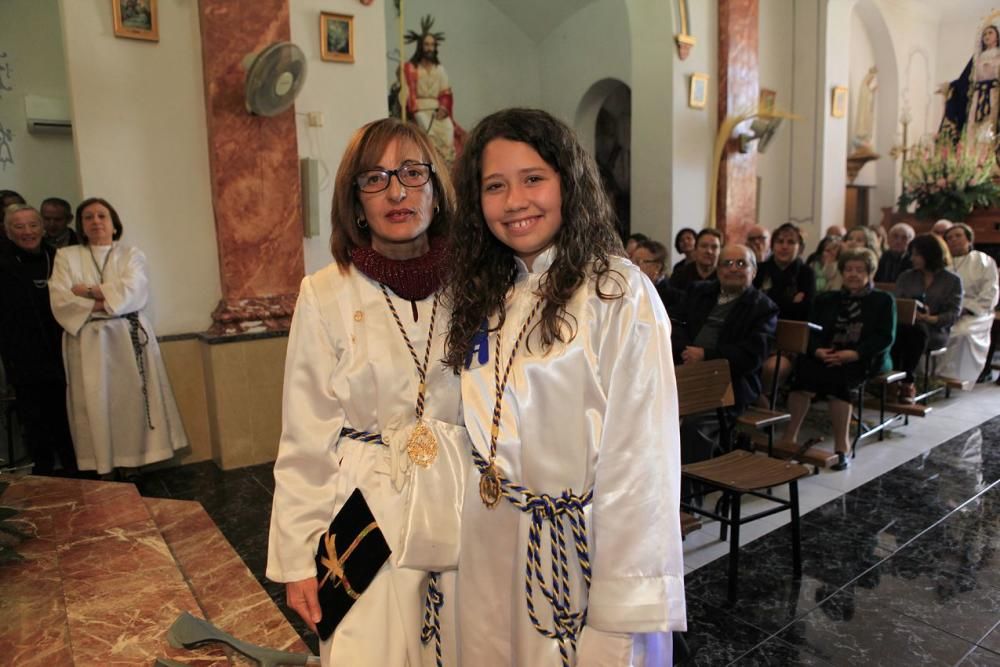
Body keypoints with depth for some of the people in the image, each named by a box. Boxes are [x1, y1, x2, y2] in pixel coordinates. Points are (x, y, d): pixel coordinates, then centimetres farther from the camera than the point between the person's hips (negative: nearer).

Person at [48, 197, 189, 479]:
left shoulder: (132, 255, 8)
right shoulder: (66, 256, 9)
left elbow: (132, 292, -9)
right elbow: (60, 301, -4)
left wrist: (89, 291, -9)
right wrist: (105, 302, -12)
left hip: (129, 338, 0)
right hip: (87, 342, 0)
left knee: (131, 400, 0)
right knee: (95, 403, -1)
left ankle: (130, 462, 9)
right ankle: (103, 468, 6)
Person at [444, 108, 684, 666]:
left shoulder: (618, 294, -17)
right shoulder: (491, 296, 3)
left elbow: (640, 458, -19)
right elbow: (486, 436, 7)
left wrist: (624, 606, -19)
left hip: (580, 553, -5)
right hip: (493, 552, 6)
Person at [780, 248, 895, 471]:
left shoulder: (883, 300, 13)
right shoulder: (826, 299, 22)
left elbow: (885, 338, 0)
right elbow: (811, 331, 10)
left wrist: (854, 354, -17)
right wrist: (817, 350, -13)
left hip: (864, 361, -3)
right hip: (825, 357, 3)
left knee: (838, 376, -36)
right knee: (802, 367, -31)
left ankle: (842, 447, -27)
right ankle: (789, 437, -28)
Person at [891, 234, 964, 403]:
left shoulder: (953, 280, 8)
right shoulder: (905, 277, 17)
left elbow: (953, 313, -2)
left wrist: (931, 319, -20)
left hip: (936, 330, -2)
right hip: (905, 325, 2)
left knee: (916, 330, -38)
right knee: (896, 329, -36)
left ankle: (908, 383, -31)